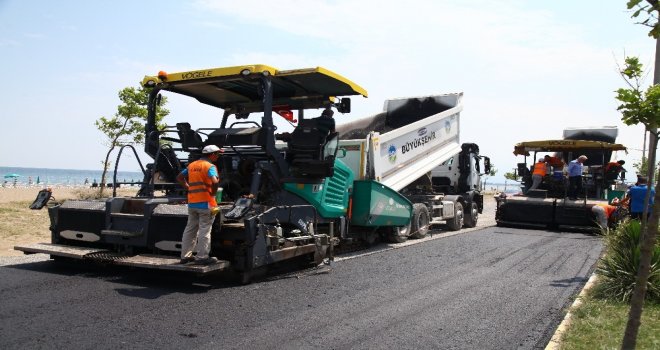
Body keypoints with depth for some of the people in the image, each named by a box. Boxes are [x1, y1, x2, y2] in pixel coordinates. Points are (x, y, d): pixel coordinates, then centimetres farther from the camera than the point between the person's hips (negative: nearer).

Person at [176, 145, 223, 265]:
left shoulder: (192, 165, 13)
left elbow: (179, 177, 21)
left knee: (190, 229, 14)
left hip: (192, 202, 7)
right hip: (205, 202, -7)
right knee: (204, 230, -1)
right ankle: (202, 257, 2)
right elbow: (215, 181, -27)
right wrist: (213, 193, -11)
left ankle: (185, 256, 20)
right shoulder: (210, 166, -10)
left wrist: (189, 188, 14)